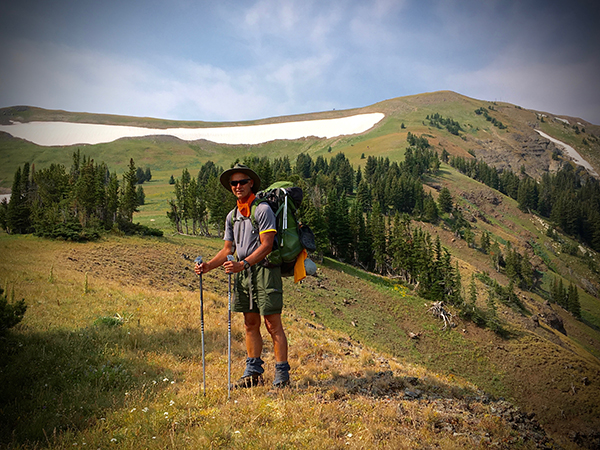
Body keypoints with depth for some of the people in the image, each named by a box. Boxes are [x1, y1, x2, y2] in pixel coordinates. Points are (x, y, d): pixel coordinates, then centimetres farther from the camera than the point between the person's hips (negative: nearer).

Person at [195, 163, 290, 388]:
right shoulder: (232, 216, 15)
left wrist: (243, 263, -25)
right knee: (250, 324, 11)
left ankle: (282, 374, 2)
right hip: (243, 273, 7)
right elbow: (228, 249, 17)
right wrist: (208, 266, 2)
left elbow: (266, 245, -15)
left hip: (265, 270, -7)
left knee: (273, 324, -5)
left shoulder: (262, 209, -7)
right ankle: (253, 373, 19)